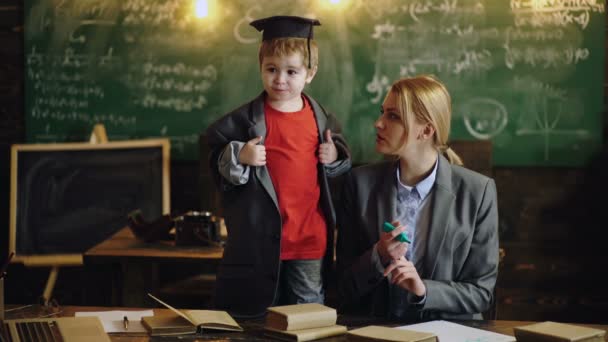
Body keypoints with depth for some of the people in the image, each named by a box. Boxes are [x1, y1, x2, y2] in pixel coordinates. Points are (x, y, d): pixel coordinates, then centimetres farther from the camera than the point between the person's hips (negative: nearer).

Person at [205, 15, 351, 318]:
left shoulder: (321, 119, 5)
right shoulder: (245, 119, -5)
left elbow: (342, 165, 19)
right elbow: (217, 165, -1)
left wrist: (335, 157, -2)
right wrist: (238, 157, -19)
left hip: (310, 239, 2)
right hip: (260, 237, -2)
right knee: (255, 317, 8)